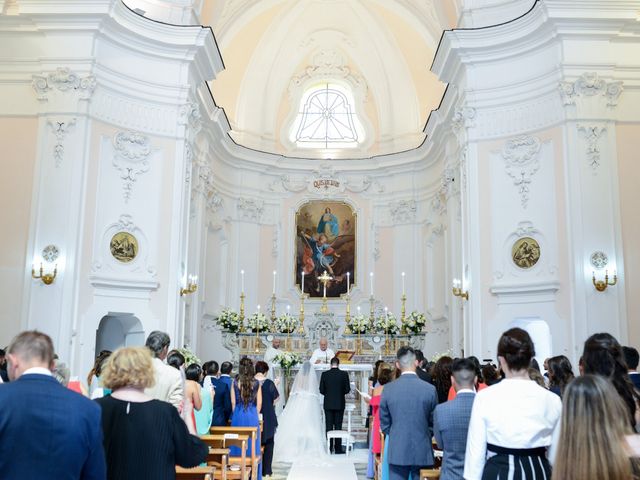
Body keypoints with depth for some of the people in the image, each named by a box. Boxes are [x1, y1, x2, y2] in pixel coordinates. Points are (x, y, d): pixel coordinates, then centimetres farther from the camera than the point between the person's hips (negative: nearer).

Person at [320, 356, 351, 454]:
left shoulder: (324, 374, -5)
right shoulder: (344, 374, -6)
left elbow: (321, 390, -3)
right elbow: (347, 389, -4)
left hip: (328, 404, 0)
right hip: (339, 404, 0)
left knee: (329, 426, 7)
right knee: (338, 426, 5)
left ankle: (329, 448, 8)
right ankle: (338, 448, 6)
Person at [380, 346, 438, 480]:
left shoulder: (388, 389, -6)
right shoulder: (430, 389, -8)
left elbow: (384, 423, 3)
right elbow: (434, 422, 2)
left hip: (397, 452, 0)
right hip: (423, 452, 0)